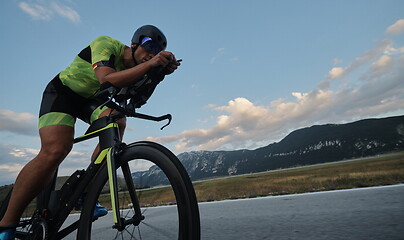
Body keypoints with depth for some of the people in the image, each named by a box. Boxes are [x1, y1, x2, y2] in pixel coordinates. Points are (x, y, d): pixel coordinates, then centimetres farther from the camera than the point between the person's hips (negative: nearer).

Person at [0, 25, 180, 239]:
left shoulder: (135, 67, -4)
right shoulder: (107, 44, -21)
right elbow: (107, 79, -40)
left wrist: (158, 72, -33)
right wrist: (150, 64, -44)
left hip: (92, 100, 5)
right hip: (62, 92, -5)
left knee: (117, 121, -28)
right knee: (55, 151, -27)